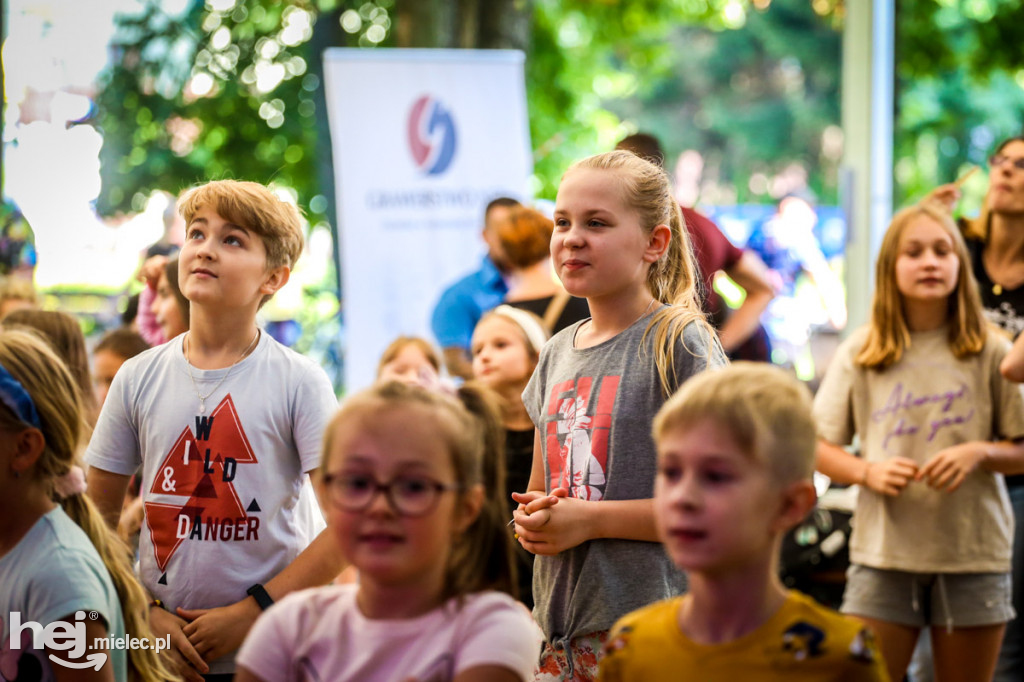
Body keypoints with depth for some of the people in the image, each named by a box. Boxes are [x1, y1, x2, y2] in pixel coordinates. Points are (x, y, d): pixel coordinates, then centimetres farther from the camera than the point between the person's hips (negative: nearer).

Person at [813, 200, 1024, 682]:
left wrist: (980, 453, -15)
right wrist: (867, 470, -13)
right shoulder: (860, 353, 3)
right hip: (883, 552, 0)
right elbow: (817, 446, 5)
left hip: (972, 552, 0)